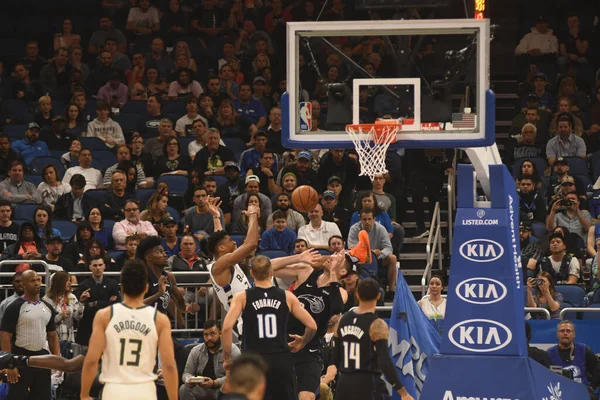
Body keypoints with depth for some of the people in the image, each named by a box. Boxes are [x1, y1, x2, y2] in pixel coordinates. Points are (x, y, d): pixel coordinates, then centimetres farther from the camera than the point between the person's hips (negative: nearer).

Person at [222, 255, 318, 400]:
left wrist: (227, 357, -2)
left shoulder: (242, 298, -1)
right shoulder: (287, 297, 3)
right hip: (281, 360, 1)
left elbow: (227, 327, -13)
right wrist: (302, 342, 21)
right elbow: (312, 326, 1)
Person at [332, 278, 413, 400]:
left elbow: (335, 358, 13)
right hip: (368, 386, -7)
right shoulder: (377, 325, -12)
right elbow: (385, 362, -19)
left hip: (343, 384, 7)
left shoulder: (343, 320, 7)